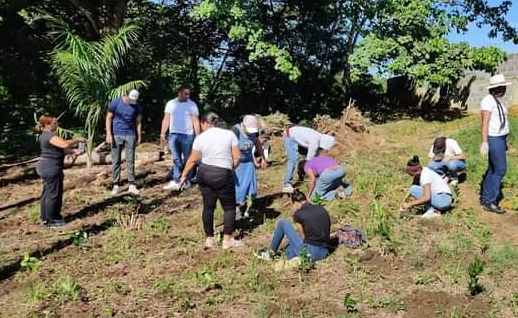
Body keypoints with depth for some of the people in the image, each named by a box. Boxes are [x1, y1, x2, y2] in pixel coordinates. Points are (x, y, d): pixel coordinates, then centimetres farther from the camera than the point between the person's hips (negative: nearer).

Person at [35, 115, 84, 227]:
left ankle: (45, 218, 25)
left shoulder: (46, 135, 15)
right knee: (54, 194, -2)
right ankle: (52, 221, 5)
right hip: (51, 169, -11)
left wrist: (73, 151, 2)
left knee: (47, 193, 16)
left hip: (46, 168, 11)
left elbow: (61, 149, 14)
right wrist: (77, 140, -17)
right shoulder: (49, 136, -18)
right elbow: (65, 144, -31)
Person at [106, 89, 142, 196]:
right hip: (116, 135, -1)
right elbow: (109, 118, 0)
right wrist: (108, 134, -7)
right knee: (116, 161, 2)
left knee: (130, 161, 0)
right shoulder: (115, 103, -3)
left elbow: (138, 122, 8)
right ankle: (116, 185, 9)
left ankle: (132, 185, 1)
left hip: (130, 136, 1)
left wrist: (139, 137, 5)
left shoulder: (137, 107, 2)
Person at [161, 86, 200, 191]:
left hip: (187, 136, -3)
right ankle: (176, 181, 9)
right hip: (173, 135, 3)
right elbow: (166, 120, 8)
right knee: (176, 159, 6)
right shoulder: (170, 104, 6)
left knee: (187, 160, 5)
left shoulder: (192, 105, -2)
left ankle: (187, 181, 15)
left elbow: (196, 121, -5)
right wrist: (162, 134, 4)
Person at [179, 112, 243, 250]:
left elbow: (192, 160, 5)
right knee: (230, 207, 10)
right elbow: (237, 157, -4)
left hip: (204, 174, 3)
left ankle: (209, 239, 20)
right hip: (223, 175, -2)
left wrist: (184, 175, 17)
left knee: (208, 206, 12)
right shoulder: (230, 134, -1)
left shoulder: (200, 138, 1)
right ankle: (227, 240, 8)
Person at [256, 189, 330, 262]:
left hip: (309, 254, -6)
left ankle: (271, 253, 22)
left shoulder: (298, 214, -7)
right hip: (324, 253, 7)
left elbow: (302, 237, 1)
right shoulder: (321, 209, 9)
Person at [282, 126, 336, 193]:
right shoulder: (315, 142, -28)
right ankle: (287, 185, -26)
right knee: (293, 159, -25)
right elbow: (309, 158, -18)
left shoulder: (320, 138, -1)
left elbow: (315, 156, 8)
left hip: (296, 137, 10)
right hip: (289, 137, -10)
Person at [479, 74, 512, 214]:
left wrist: (504, 141, 21)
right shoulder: (488, 100, -16)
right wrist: (484, 142, -26)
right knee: (500, 169, -9)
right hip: (494, 139, -10)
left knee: (493, 169, 12)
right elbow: (485, 122, -21)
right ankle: (489, 202, -4)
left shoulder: (497, 101, 14)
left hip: (499, 138, 10)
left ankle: (485, 198, 19)